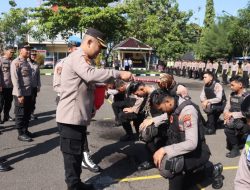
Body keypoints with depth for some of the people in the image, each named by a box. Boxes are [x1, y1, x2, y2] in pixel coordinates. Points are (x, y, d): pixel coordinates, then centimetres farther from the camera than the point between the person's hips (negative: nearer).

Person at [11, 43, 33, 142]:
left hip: (28, 93, 8)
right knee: (20, 115, 2)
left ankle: (25, 130, 29)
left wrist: (30, 92, 16)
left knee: (27, 114, 16)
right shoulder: (16, 62, -11)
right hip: (20, 94, -8)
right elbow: (15, 79, -17)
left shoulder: (27, 62, 15)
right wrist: (19, 94, -20)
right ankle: (21, 134, 11)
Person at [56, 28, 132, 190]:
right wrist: (119, 74, -33)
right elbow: (90, 74, -35)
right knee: (72, 155, 0)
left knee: (77, 154, 20)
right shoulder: (77, 57, -16)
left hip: (78, 116, 10)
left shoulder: (83, 60, 19)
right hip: (71, 117, -10)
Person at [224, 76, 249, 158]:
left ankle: (235, 149, -12)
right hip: (232, 119, 6)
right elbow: (227, 107, 11)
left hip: (243, 120, -6)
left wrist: (232, 114, -22)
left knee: (230, 125, -29)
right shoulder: (232, 95, 8)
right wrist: (226, 114, -11)